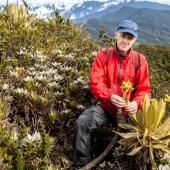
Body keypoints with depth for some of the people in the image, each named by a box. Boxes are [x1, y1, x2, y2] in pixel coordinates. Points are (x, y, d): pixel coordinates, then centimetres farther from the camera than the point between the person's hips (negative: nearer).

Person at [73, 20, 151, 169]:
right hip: (106, 106, 0)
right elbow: (95, 83, -12)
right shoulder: (103, 56, -4)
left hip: (129, 109, 0)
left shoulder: (140, 60, -2)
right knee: (82, 122, -22)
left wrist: (137, 103, -26)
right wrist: (110, 96, -31)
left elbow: (144, 89, -3)